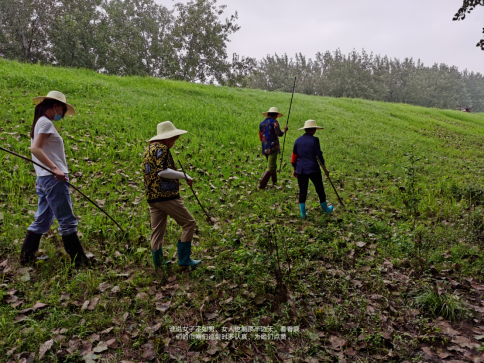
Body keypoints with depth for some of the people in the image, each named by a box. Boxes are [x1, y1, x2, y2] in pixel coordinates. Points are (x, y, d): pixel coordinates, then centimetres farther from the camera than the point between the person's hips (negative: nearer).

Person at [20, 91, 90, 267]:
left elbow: (37, 150, 21)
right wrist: (55, 169, -26)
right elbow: (35, 149, -20)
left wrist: (40, 177, 21)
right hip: (53, 179, -10)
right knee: (67, 221, -6)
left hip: (44, 178, 10)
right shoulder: (46, 122, -9)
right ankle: (79, 260, -1)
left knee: (42, 220, 14)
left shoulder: (40, 123, 20)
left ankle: (26, 256, 20)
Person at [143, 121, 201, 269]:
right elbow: (162, 171, -24)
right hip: (167, 196, -9)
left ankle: (158, 262, 22)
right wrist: (184, 176, -18)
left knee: (158, 229, 15)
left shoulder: (148, 149, 18)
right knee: (189, 223, 2)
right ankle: (184, 260, 5)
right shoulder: (161, 149, -11)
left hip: (152, 198, 9)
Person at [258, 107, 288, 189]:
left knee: (272, 165, 23)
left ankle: (274, 181, 33)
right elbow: (279, 133, -16)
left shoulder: (261, 123, 14)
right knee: (270, 167, -5)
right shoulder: (274, 122, -6)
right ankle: (261, 184, -13)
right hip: (273, 147, -7)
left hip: (265, 148, 7)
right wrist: (284, 130, 3)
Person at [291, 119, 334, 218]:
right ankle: (325, 209, 30)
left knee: (302, 191, 10)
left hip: (300, 170, 4)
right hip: (313, 169, -4)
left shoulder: (298, 140, 3)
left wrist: (294, 169, 18)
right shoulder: (314, 140, -10)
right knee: (320, 189, 13)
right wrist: (325, 169, -1)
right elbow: (319, 155, -10)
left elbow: (294, 156, 7)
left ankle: (302, 213, 13)